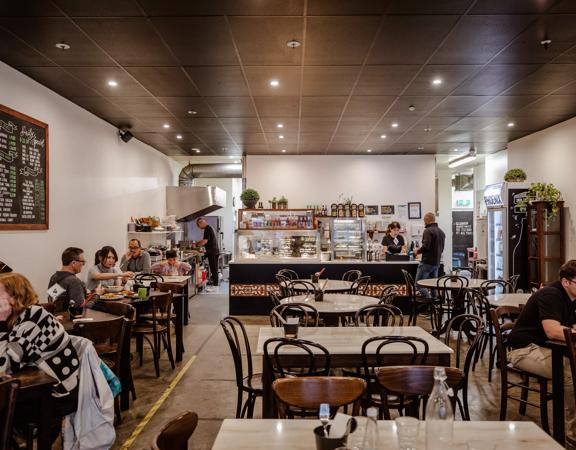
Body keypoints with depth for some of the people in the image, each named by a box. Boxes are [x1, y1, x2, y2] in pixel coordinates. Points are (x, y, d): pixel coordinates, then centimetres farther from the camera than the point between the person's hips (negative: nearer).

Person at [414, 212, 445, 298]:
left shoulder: (428, 231, -12)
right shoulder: (442, 232, 15)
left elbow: (426, 246, -21)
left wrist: (417, 251, -4)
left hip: (427, 262, -9)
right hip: (436, 263, 9)